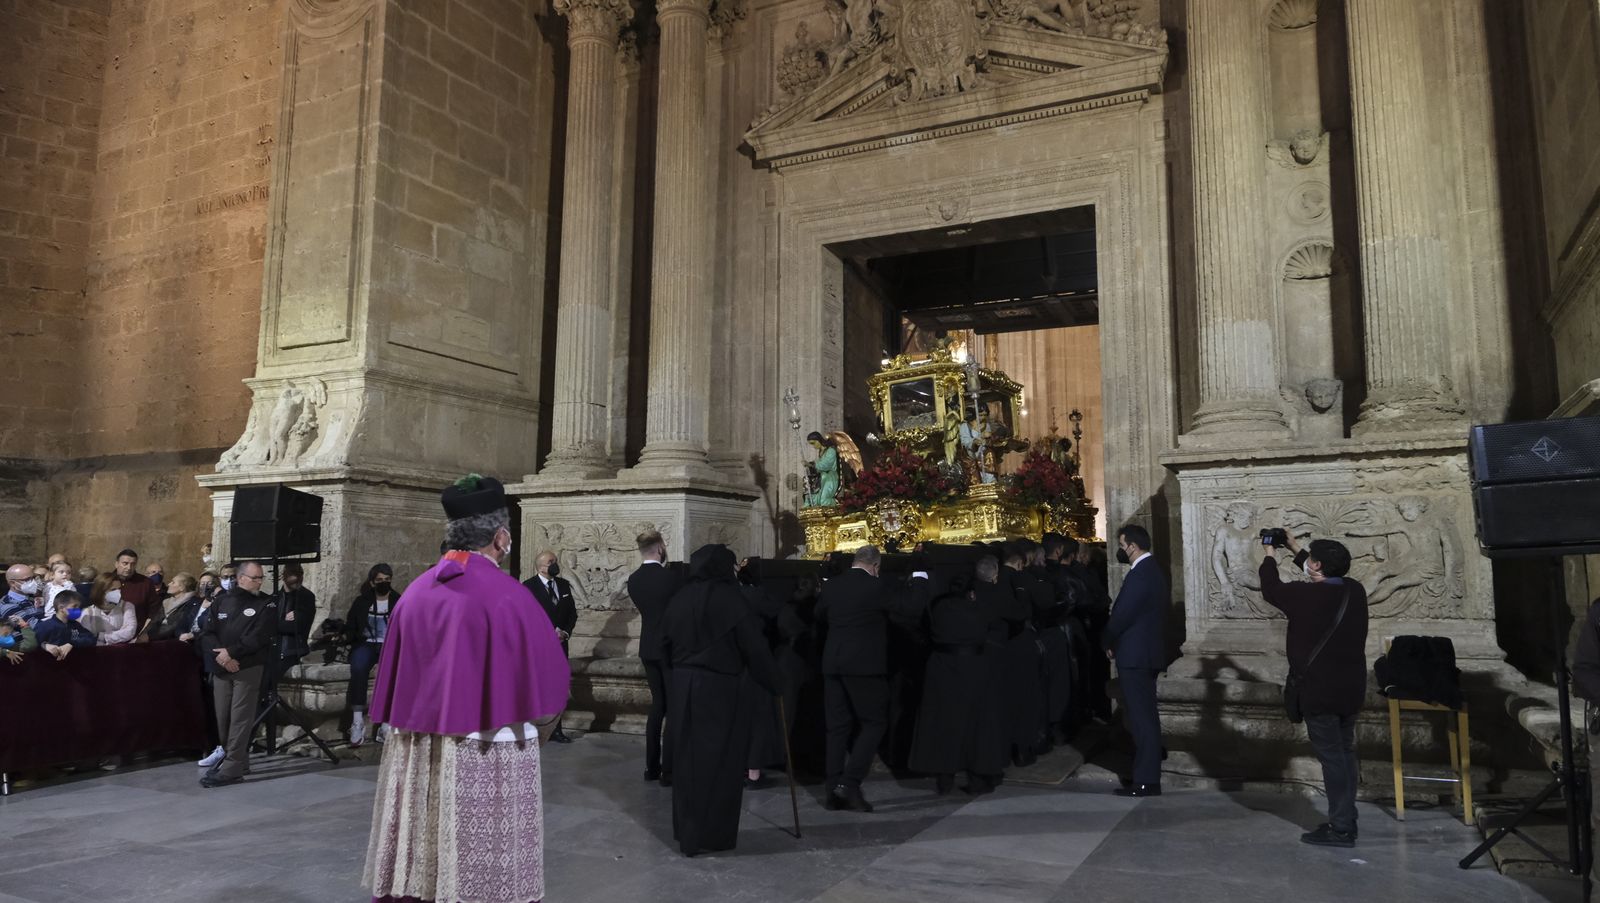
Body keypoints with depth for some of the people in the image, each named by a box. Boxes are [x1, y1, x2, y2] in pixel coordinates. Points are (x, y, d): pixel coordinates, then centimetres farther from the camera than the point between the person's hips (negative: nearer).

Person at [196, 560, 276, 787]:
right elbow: (205, 633, 5)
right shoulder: (221, 601, 13)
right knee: (223, 717, 7)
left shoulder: (266, 604, 3)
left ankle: (232, 768, -8)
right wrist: (219, 654, -12)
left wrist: (231, 652, -16)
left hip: (249, 668, -4)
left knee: (240, 718, -8)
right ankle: (230, 756, 23)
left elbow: (258, 637, -9)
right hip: (221, 668, 4)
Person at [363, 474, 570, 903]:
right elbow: (547, 679, -7)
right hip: (488, 761, -6)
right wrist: (530, 729, 12)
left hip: (415, 756, 6)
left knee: (416, 868, 14)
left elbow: (394, 682, 10)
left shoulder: (415, 592, 3)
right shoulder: (507, 595, -14)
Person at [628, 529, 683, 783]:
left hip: (649, 648, 6)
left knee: (658, 705, 15)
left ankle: (652, 766, 17)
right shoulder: (672, 576, -16)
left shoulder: (633, 580, 1)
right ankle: (668, 769, -1)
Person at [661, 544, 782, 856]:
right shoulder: (731, 599, -13)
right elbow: (755, 648, -11)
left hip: (683, 686, 6)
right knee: (718, 760, 5)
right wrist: (775, 684, 0)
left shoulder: (679, 599, 4)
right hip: (720, 687, -6)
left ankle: (686, 830, 24)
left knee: (688, 758, 15)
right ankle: (710, 835, 10)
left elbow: (666, 643, 11)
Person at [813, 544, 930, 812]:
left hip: (833, 664, 6)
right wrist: (919, 578, 3)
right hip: (864, 665, -6)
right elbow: (913, 608, -11)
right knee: (874, 723, 4)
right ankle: (850, 783, -7)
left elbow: (818, 616, 23)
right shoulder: (873, 587, -11)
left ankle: (835, 792, 10)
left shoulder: (830, 586, 7)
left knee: (838, 727, 10)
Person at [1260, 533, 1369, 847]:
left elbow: (1270, 589, -1)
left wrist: (1270, 555, 16)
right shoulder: (1355, 590, 1)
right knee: (1345, 752, 16)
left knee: (1331, 756, -4)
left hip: (1321, 690, -7)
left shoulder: (1306, 594, -19)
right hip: (1351, 688, 7)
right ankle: (1345, 819, 24)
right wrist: (1295, 548, 27)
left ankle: (1340, 828, -1)